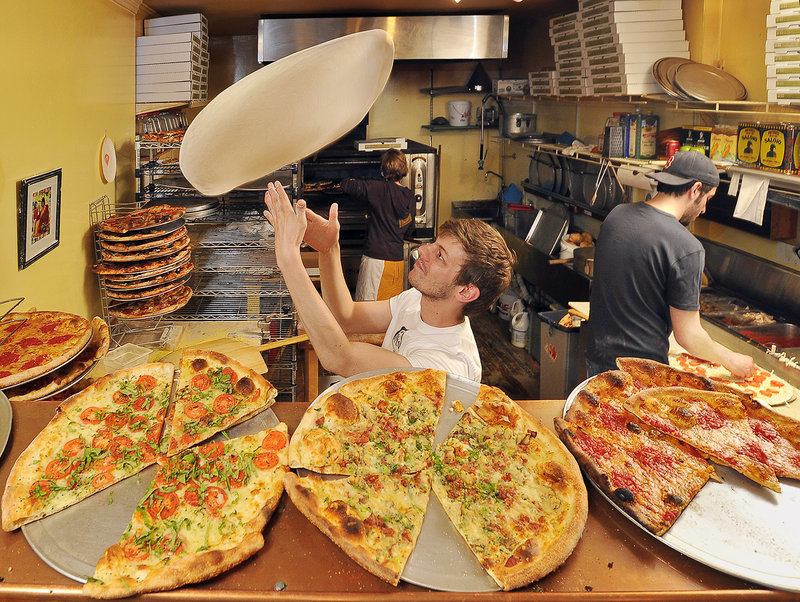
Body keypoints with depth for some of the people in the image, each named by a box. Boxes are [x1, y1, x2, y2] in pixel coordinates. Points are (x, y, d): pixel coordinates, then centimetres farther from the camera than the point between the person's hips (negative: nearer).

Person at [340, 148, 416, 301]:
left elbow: (346, 185, -12)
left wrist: (350, 181, 12)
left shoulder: (380, 189, -12)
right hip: (397, 259, 6)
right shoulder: (410, 197, 5)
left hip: (376, 259, -6)